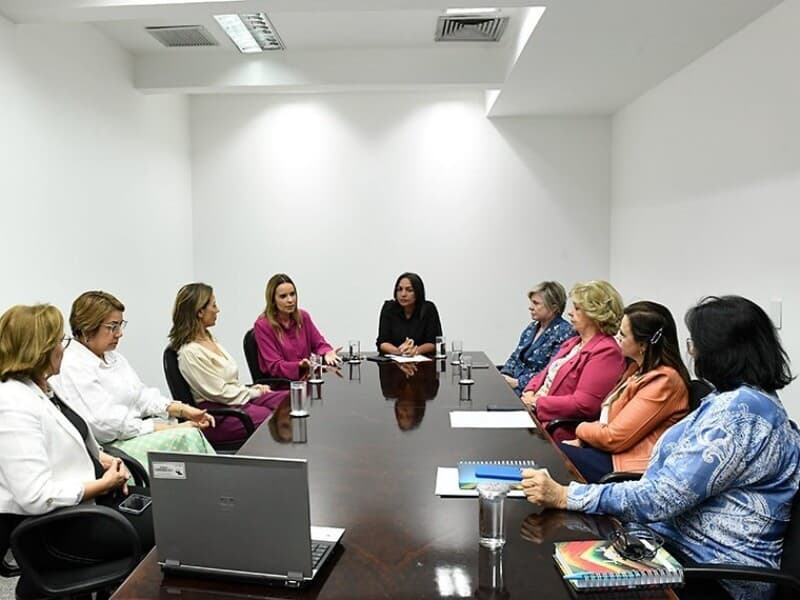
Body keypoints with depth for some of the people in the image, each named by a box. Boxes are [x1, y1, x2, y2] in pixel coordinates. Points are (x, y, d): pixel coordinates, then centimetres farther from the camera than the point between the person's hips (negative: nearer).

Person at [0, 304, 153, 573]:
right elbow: (37, 498, -29)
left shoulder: (41, 389, 6)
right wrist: (104, 484, -18)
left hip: (90, 497, 9)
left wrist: (106, 459, 1)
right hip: (57, 529, -9)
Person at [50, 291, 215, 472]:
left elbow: (143, 396, 14)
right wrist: (170, 429, -19)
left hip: (135, 432, 8)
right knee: (186, 436, -24)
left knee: (194, 433, -16)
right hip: (108, 448, -8)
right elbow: (109, 424, -18)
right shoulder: (72, 368, -12)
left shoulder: (113, 357, 15)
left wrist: (185, 410, -3)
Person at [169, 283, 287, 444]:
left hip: (241, 398, 9)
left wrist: (252, 389, 0)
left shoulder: (209, 339, 12)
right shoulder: (190, 352, -15)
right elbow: (220, 392, -16)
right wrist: (254, 393, -6)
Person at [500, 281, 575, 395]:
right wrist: (504, 376, 0)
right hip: (514, 384, 8)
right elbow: (514, 358, 19)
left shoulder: (564, 333, -11)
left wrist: (518, 382, -18)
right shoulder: (532, 328, 15)